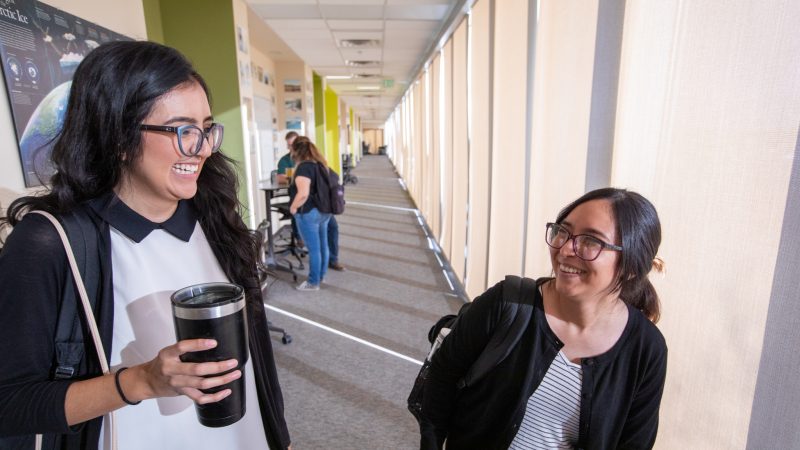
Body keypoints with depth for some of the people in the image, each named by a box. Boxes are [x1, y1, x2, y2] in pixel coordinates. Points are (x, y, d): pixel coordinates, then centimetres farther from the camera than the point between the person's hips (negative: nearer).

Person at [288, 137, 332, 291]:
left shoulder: (303, 167, -18)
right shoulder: (320, 164, 8)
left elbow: (303, 194, -28)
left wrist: (293, 207, -14)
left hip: (309, 213, -8)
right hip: (324, 211, 8)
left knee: (313, 249, 2)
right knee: (323, 245, 16)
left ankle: (313, 282, 14)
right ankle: (320, 276, 31)